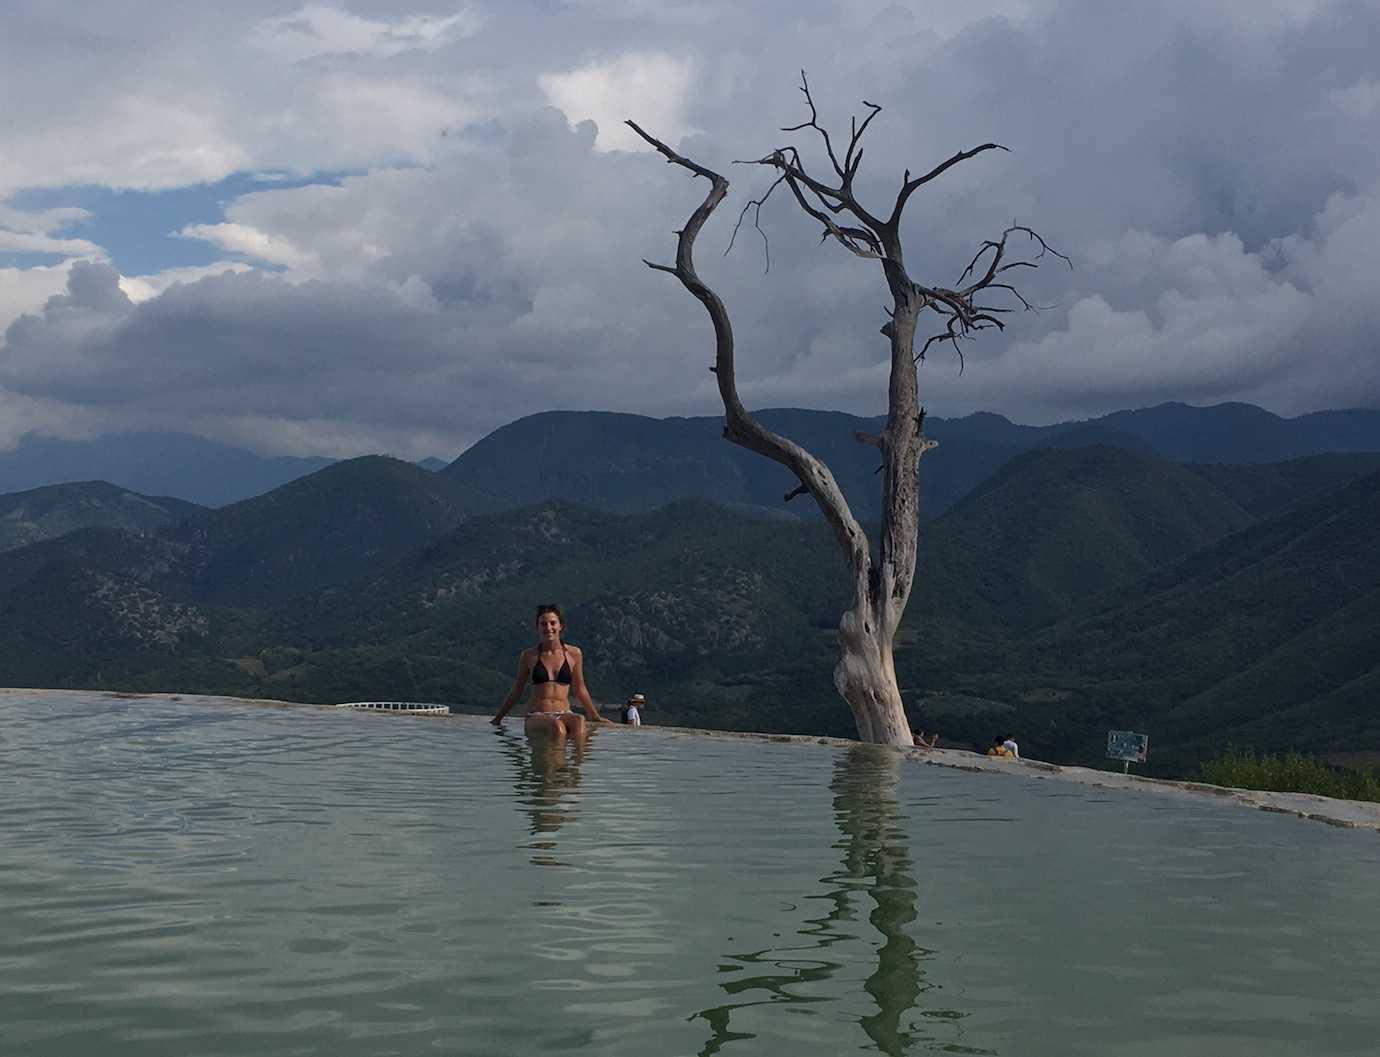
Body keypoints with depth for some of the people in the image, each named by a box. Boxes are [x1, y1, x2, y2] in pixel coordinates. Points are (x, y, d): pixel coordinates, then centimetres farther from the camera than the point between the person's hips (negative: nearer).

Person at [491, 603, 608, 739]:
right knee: (556, 726, -38)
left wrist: (596, 717, 27)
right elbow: (517, 690, 20)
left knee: (579, 721, -36)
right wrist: (498, 718, 25)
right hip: (535, 717, -1)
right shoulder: (529, 656, 7)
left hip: (564, 715, 1)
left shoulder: (573, 654, 9)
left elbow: (580, 689, 22)